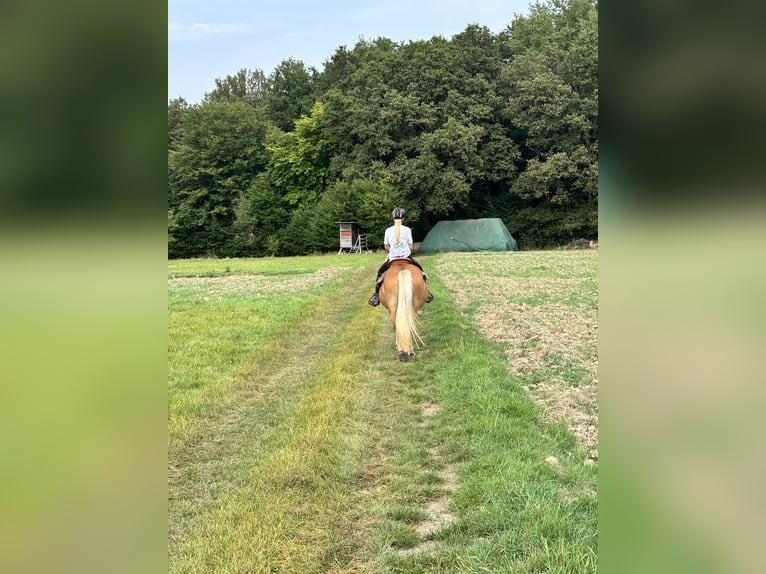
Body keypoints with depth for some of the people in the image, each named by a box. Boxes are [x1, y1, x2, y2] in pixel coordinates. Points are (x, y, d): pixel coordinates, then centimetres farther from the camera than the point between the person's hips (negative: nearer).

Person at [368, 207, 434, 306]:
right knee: (420, 270, 24)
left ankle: (377, 295, 12)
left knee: (380, 272, 21)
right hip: (406, 257, 0)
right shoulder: (407, 230, -6)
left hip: (392, 258, 0)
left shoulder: (388, 230, -4)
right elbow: (410, 246, -2)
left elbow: (386, 246, 3)